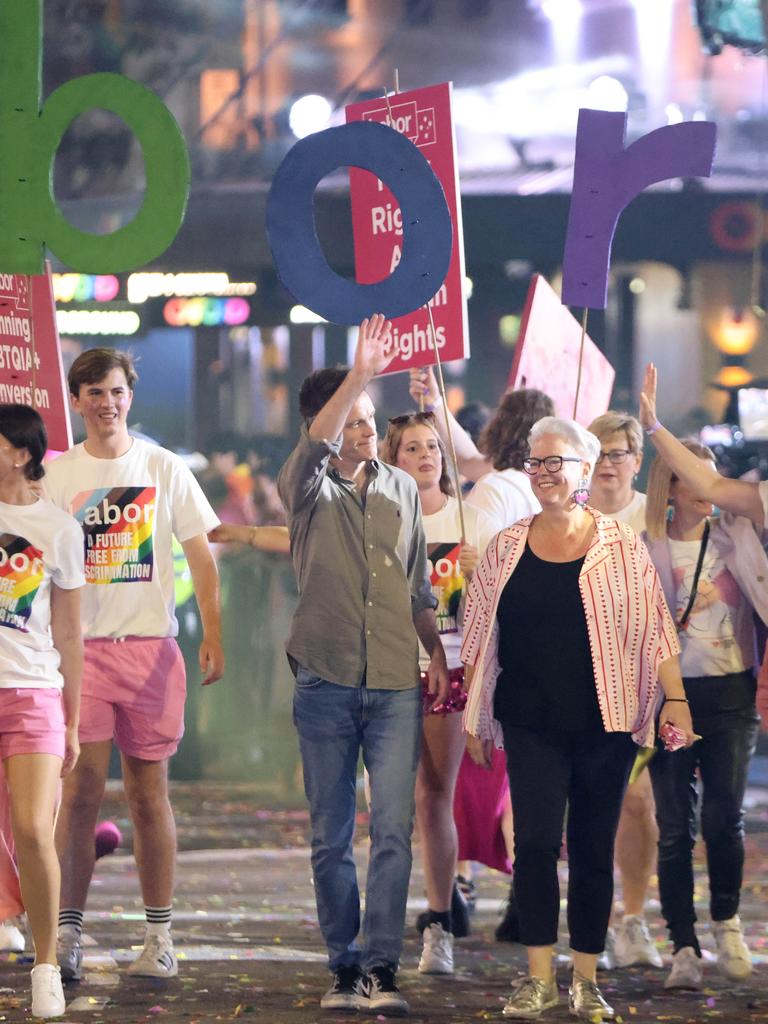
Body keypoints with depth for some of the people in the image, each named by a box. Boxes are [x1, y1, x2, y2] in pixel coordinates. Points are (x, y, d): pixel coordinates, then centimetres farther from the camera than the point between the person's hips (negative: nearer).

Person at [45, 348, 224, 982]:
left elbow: (202, 556, 5)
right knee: (81, 788, -8)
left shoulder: (165, 470, 7)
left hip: (151, 645, 0)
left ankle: (160, 937, 8)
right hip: (80, 645, 0)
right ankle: (67, 934, -7)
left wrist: (213, 636, -6)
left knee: (149, 792, 3)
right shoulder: (55, 477, 7)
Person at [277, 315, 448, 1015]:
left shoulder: (402, 489, 13)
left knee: (393, 832, -8)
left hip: (396, 687, 2)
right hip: (325, 685, -2)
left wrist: (437, 651, 10)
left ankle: (381, 970, -7)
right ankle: (345, 967, 12)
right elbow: (315, 445, -23)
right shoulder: (310, 490, 1)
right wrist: (360, 370, -31)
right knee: (331, 838, 3)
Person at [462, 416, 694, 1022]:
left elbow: (654, 630, 2)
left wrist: (676, 700, -6)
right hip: (532, 724, 1)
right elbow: (480, 636, 11)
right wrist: (473, 718, 10)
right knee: (535, 841, -9)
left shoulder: (621, 546, 1)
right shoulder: (507, 549, 6)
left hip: (605, 722, -1)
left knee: (594, 848, 4)